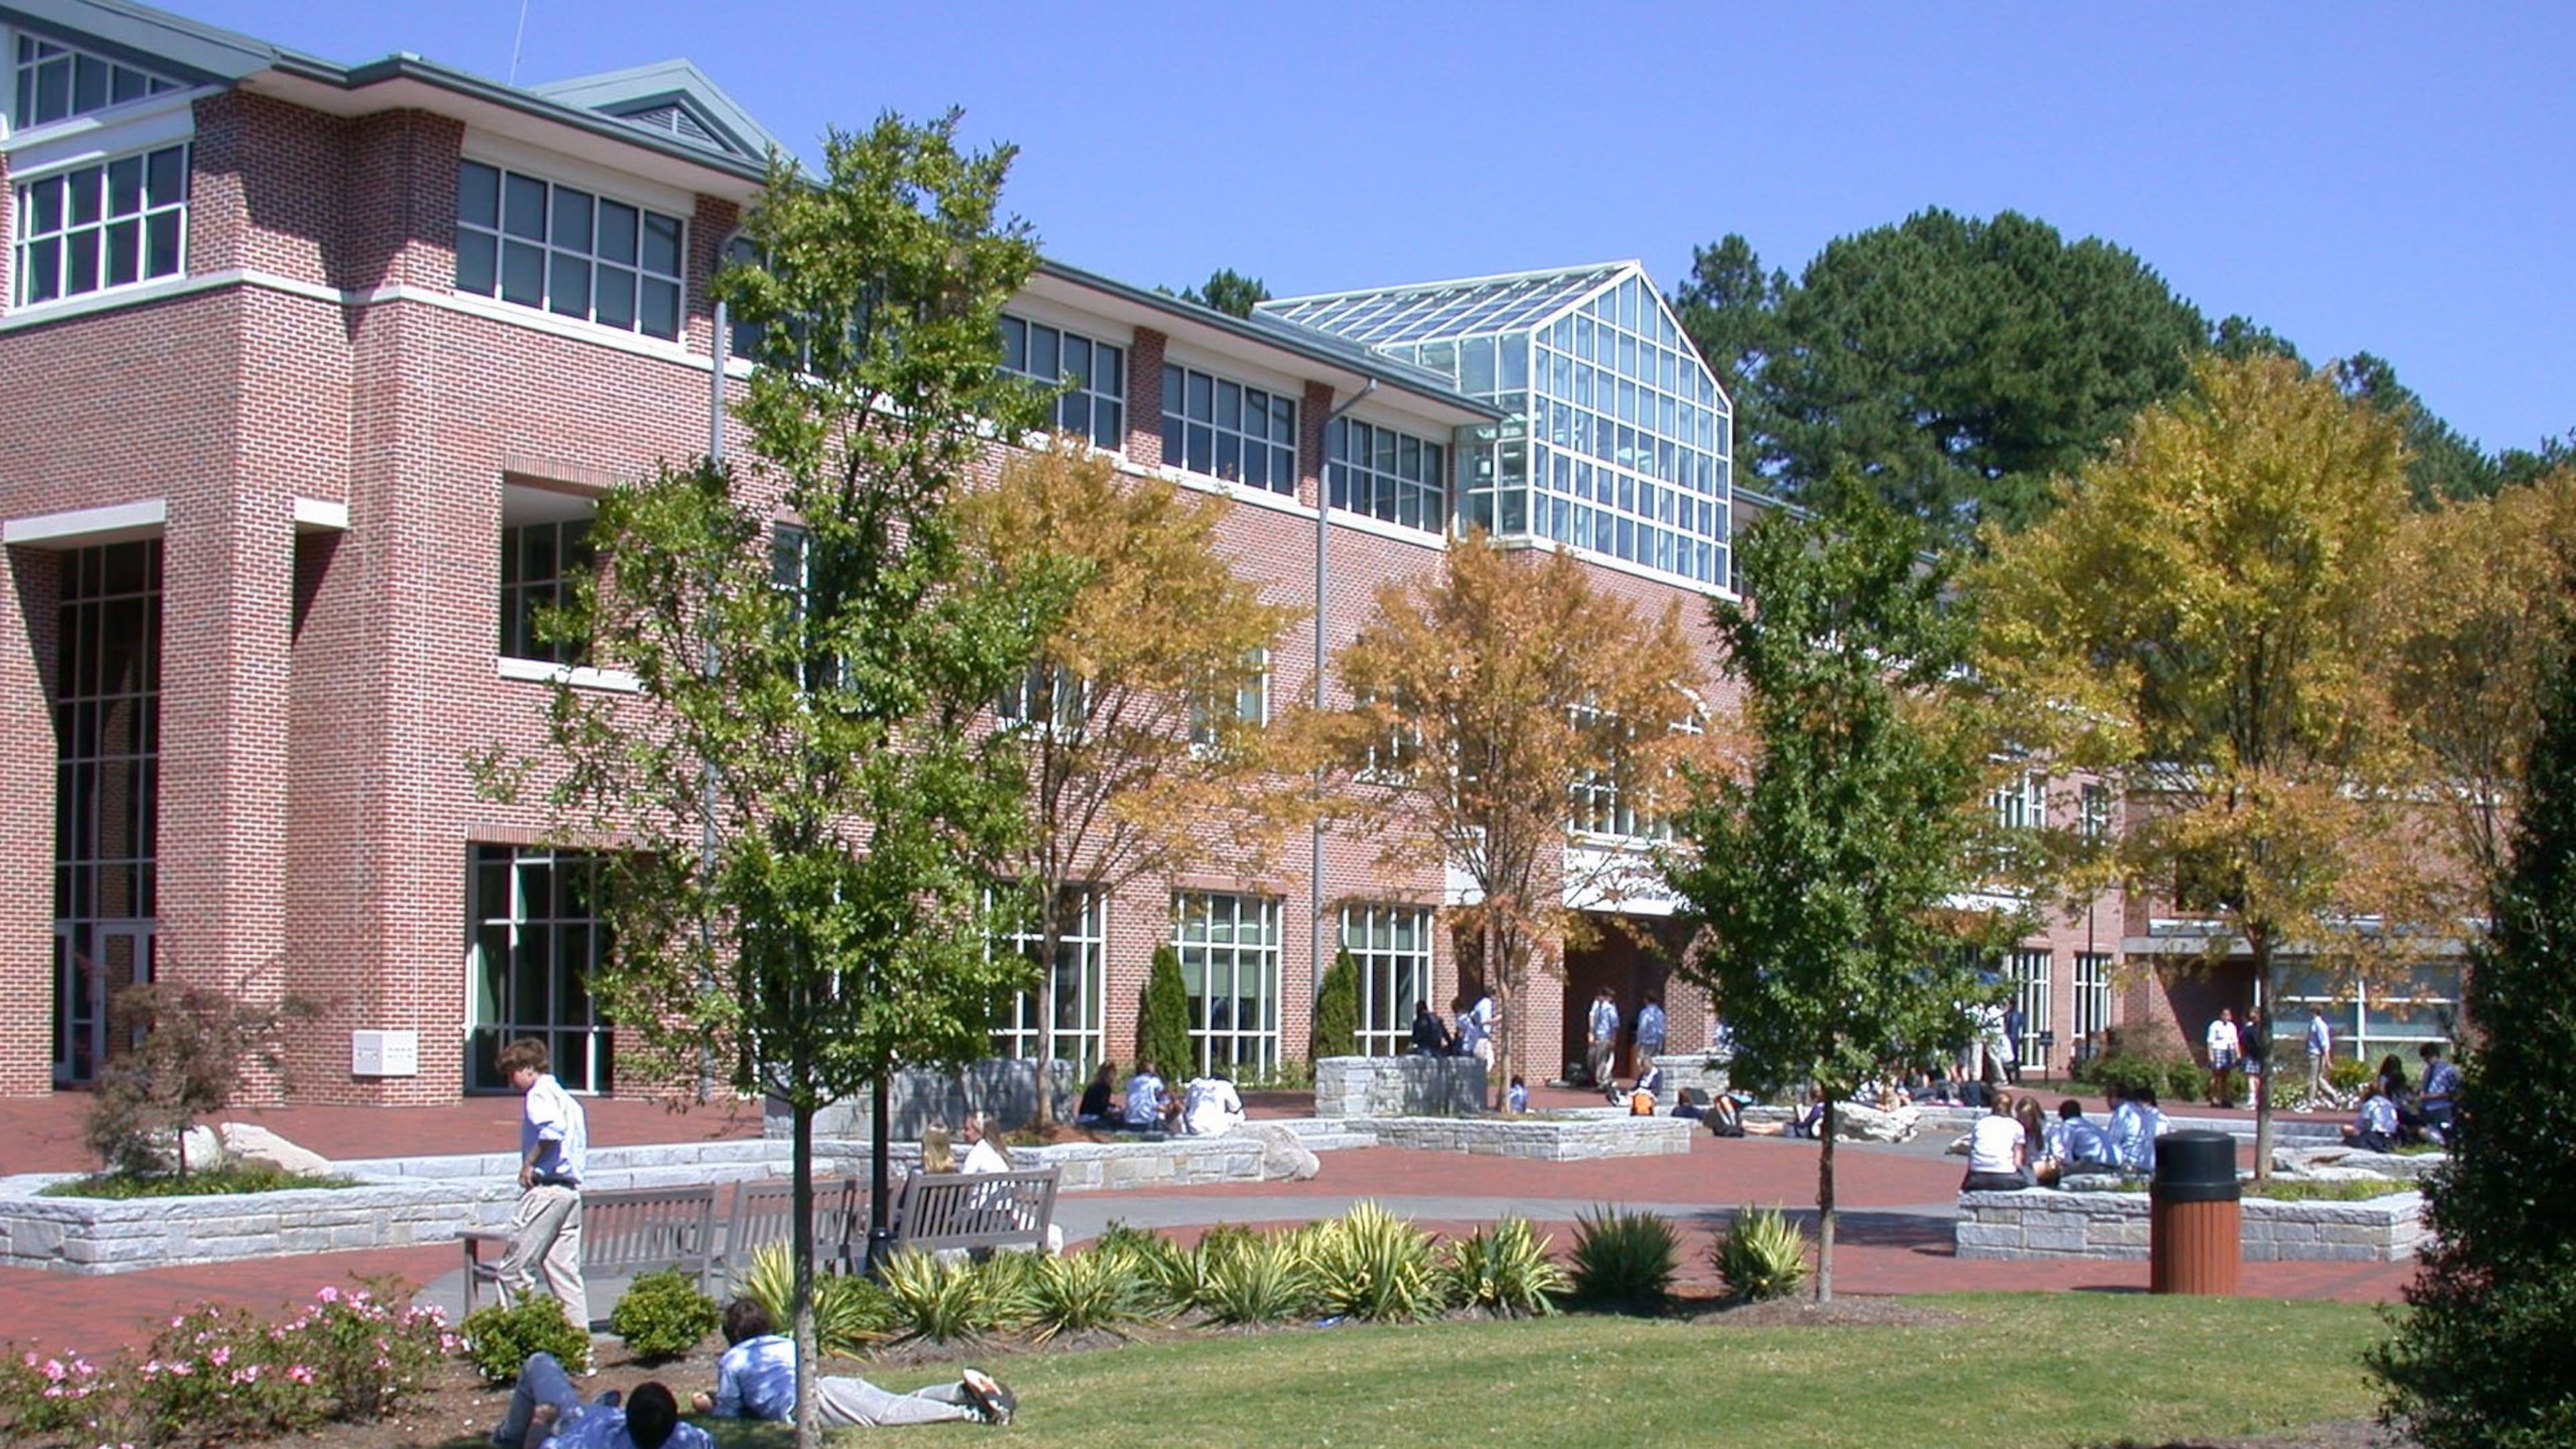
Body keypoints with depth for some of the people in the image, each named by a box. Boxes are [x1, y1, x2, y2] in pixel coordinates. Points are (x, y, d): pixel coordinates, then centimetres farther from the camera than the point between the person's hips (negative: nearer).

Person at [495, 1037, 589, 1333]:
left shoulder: (539, 1094, -6)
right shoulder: (566, 1097, 21)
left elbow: (552, 1130, -26)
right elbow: (580, 1145, 19)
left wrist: (529, 1163, -16)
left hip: (545, 1188, -9)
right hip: (571, 1189, 9)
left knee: (514, 1268, -5)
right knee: (565, 1270, 8)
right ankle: (580, 1332, 5)